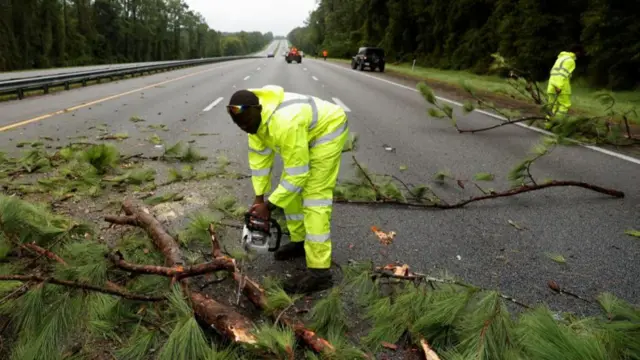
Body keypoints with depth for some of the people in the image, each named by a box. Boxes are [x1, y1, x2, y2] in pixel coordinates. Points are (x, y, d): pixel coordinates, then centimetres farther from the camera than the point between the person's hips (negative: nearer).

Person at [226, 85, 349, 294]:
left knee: (314, 196, -15)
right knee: (289, 188, 11)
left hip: (327, 131, -9)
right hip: (305, 134, 9)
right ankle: (299, 241, 29)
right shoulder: (255, 118, -12)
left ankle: (319, 272, -14)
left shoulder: (285, 123, -39)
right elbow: (258, 156, -3)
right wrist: (259, 197, -5)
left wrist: (269, 205, -24)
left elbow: (298, 173, -32)